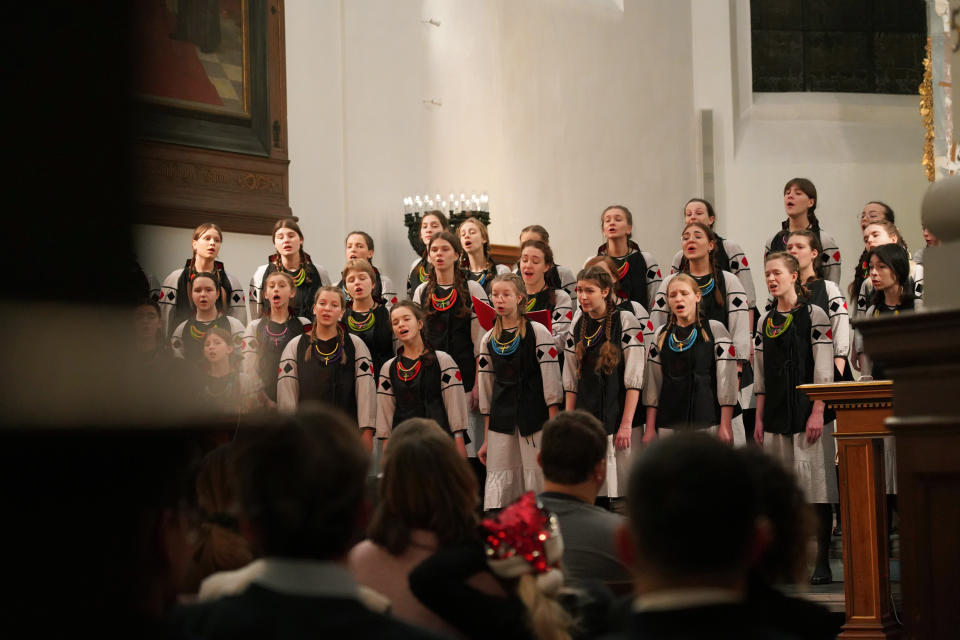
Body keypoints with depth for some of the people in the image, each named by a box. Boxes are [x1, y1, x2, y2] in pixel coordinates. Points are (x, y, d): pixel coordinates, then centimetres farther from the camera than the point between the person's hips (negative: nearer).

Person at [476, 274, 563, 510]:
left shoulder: (537, 332, -1)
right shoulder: (488, 340, 11)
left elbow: (551, 382, -4)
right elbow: (486, 393, 15)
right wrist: (486, 439, 13)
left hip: (534, 418, -4)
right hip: (501, 423, 4)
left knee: (537, 486, -3)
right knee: (497, 492, -1)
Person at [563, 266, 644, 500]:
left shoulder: (625, 322, -4)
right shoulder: (578, 328, 11)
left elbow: (634, 380, -8)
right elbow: (571, 382, 13)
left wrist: (626, 424, -13)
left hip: (616, 419, -4)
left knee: (617, 484, -6)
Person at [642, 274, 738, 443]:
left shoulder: (715, 330, 2)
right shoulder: (661, 335, 12)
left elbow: (726, 379, -2)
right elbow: (653, 382, 11)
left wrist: (726, 426, -8)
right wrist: (650, 428, 6)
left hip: (708, 424, -3)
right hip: (669, 426, 3)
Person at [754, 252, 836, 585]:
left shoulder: (814, 316, -2)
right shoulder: (765, 322, 13)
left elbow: (823, 371, -7)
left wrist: (817, 413, -14)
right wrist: (759, 418, 10)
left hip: (808, 411, -5)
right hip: (777, 416, 5)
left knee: (816, 485, -5)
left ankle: (821, 563, -2)